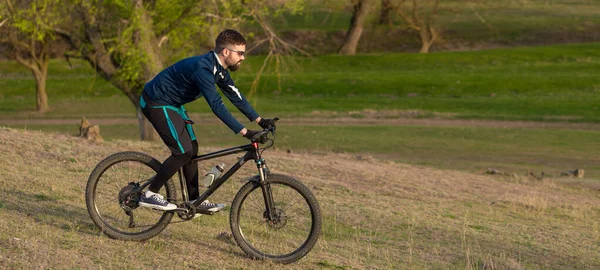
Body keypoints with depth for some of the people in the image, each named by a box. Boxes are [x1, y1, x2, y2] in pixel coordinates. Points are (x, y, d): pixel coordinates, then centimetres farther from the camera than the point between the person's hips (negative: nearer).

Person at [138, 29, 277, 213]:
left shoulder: (219, 68, 1)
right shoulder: (203, 68, -30)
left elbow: (235, 96, 9)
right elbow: (217, 106, -35)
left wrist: (259, 120, 2)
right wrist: (244, 132, -36)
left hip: (172, 104, 10)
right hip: (156, 103, -10)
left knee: (192, 148, 8)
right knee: (184, 151, -13)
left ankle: (195, 201, 14)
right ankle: (150, 194, -4)